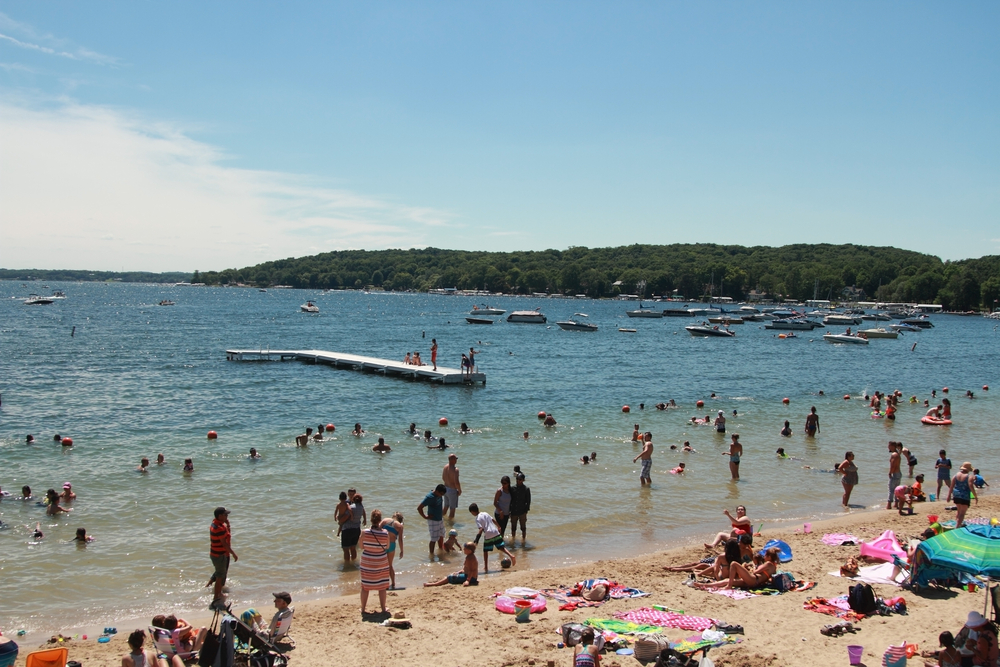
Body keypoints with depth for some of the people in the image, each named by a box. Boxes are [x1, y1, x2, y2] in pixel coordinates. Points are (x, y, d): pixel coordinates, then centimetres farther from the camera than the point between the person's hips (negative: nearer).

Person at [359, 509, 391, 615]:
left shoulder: (365, 532, -17)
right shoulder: (385, 533, -16)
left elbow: (362, 547, -5)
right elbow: (387, 547, -3)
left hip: (367, 563, 0)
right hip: (381, 563, 0)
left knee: (365, 586, 13)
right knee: (382, 586, 15)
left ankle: (363, 608, 24)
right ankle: (383, 608, 25)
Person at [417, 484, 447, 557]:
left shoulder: (439, 495, -1)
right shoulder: (429, 497, -26)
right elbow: (419, 508, -27)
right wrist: (425, 517, -20)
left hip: (440, 519, 8)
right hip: (433, 521, -8)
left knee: (441, 536, 20)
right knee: (434, 539, -1)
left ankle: (441, 550, 37)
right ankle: (431, 555, 11)